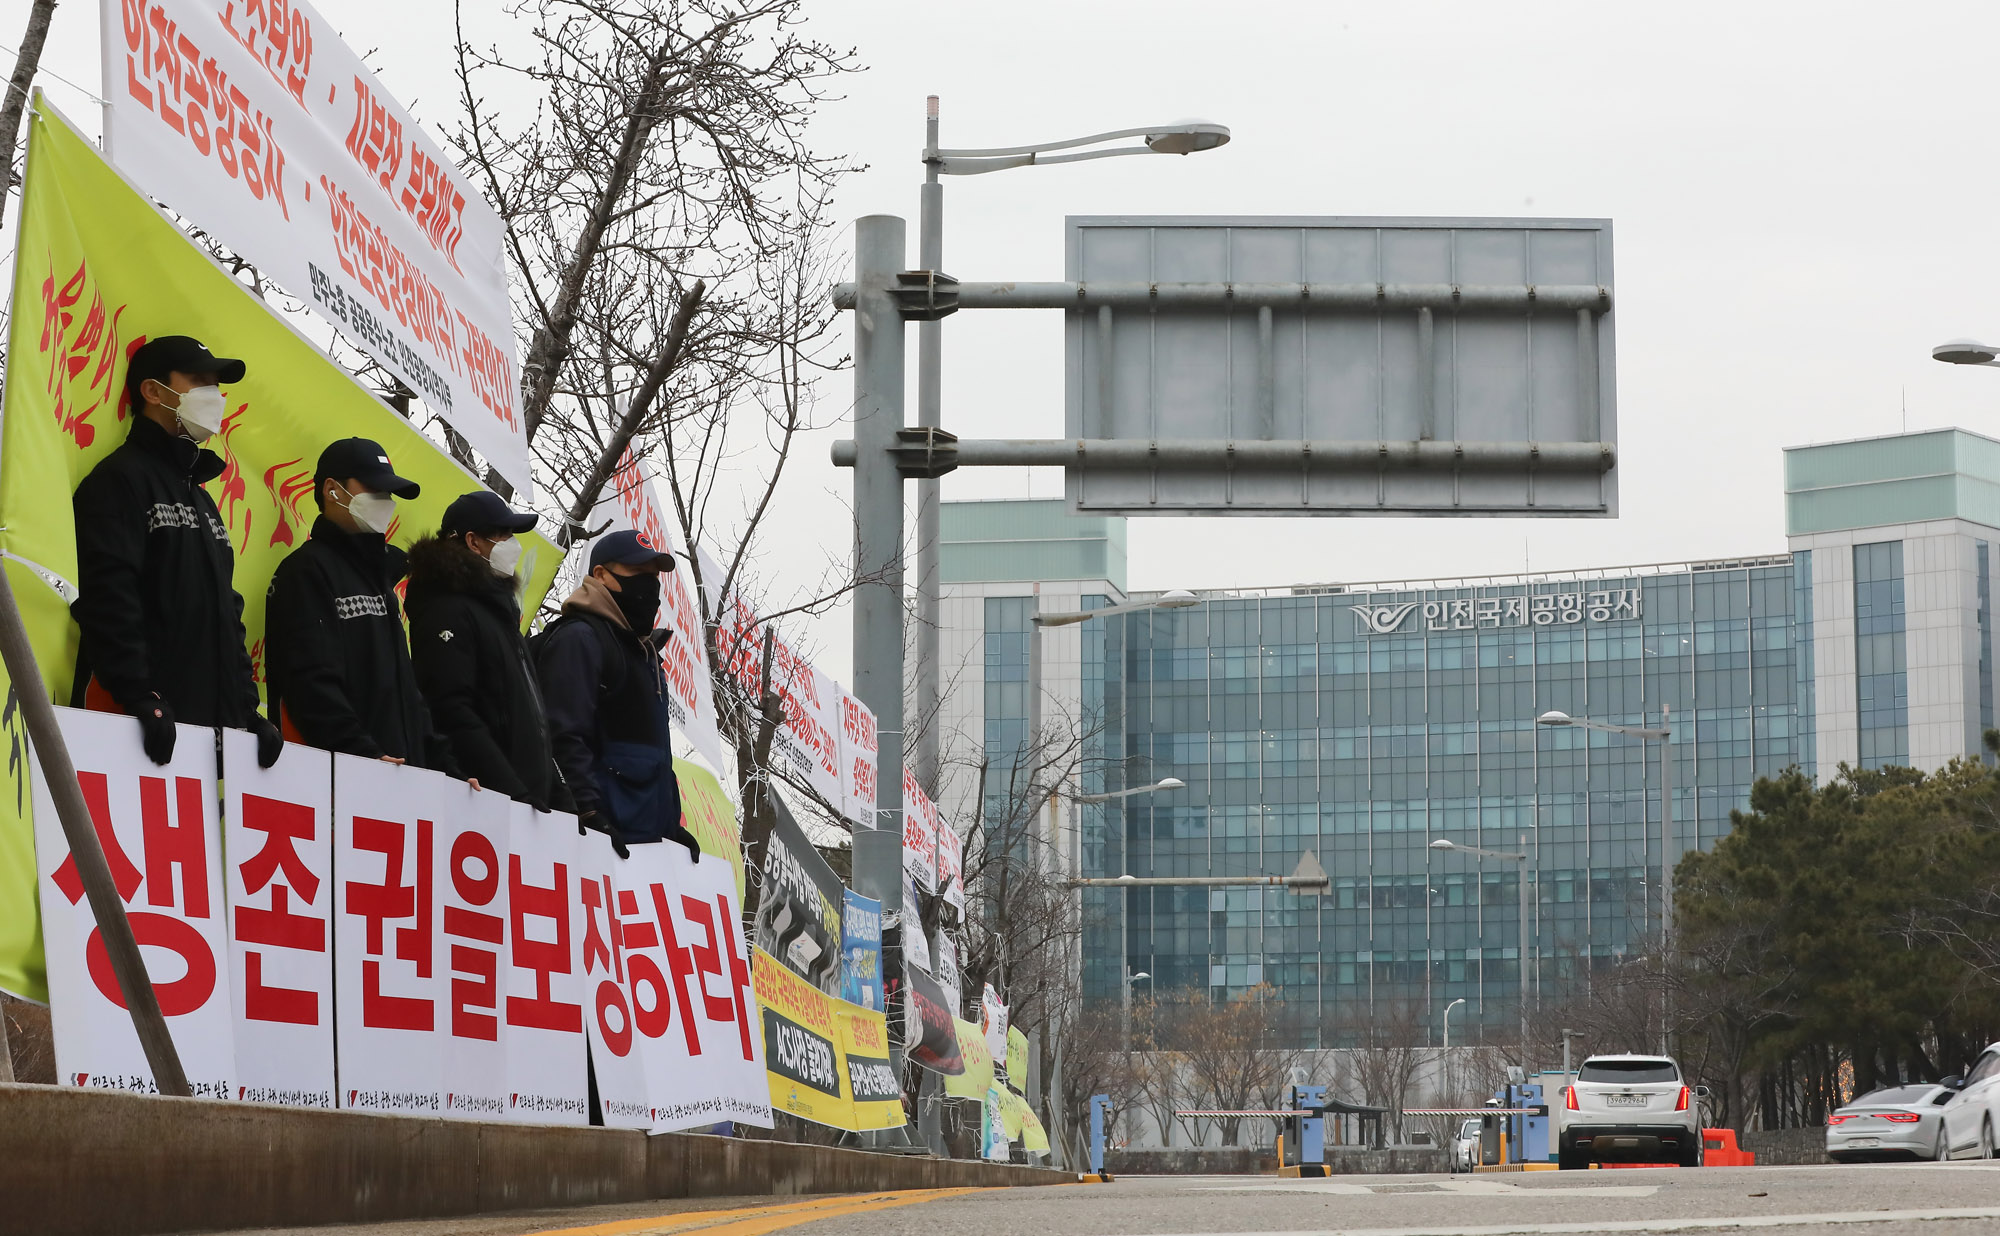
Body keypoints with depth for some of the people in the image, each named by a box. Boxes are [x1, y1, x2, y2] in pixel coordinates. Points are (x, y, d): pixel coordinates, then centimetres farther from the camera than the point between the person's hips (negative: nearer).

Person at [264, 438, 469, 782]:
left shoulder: (379, 575, 24)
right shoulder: (307, 570, -5)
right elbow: (312, 684, -17)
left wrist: (443, 764, 17)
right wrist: (364, 755, -26)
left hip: (404, 775, 9)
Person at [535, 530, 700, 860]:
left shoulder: (642, 648, 25)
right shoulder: (578, 638, -6)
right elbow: (565, 735, -17)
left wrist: (671, 821, 24)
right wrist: (589, 812, -26)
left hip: (650, 832, 10)